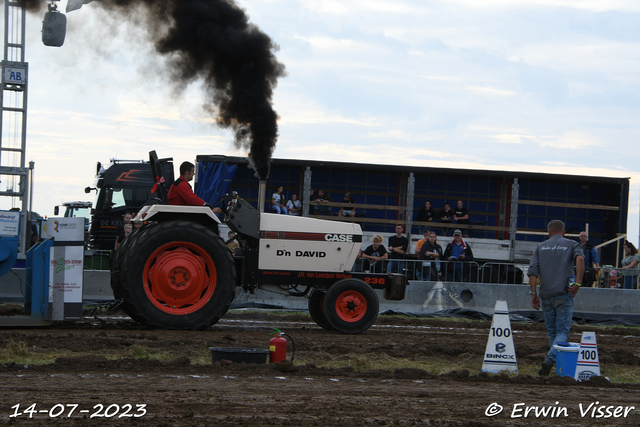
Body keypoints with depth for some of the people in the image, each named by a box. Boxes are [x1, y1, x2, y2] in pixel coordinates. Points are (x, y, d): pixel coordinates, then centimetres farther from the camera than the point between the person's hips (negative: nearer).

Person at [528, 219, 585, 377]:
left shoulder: (540, 247, 15)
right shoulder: (571, 245, 9)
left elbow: (533, 270, 3)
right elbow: (580, 258, -14)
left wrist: (533, 293, 2)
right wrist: (578, 283, -14)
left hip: (545, 295, 2)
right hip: (564, 293, -2)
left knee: (551, 331, 14)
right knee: (562, 331, -2)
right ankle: (550, 359, -25)